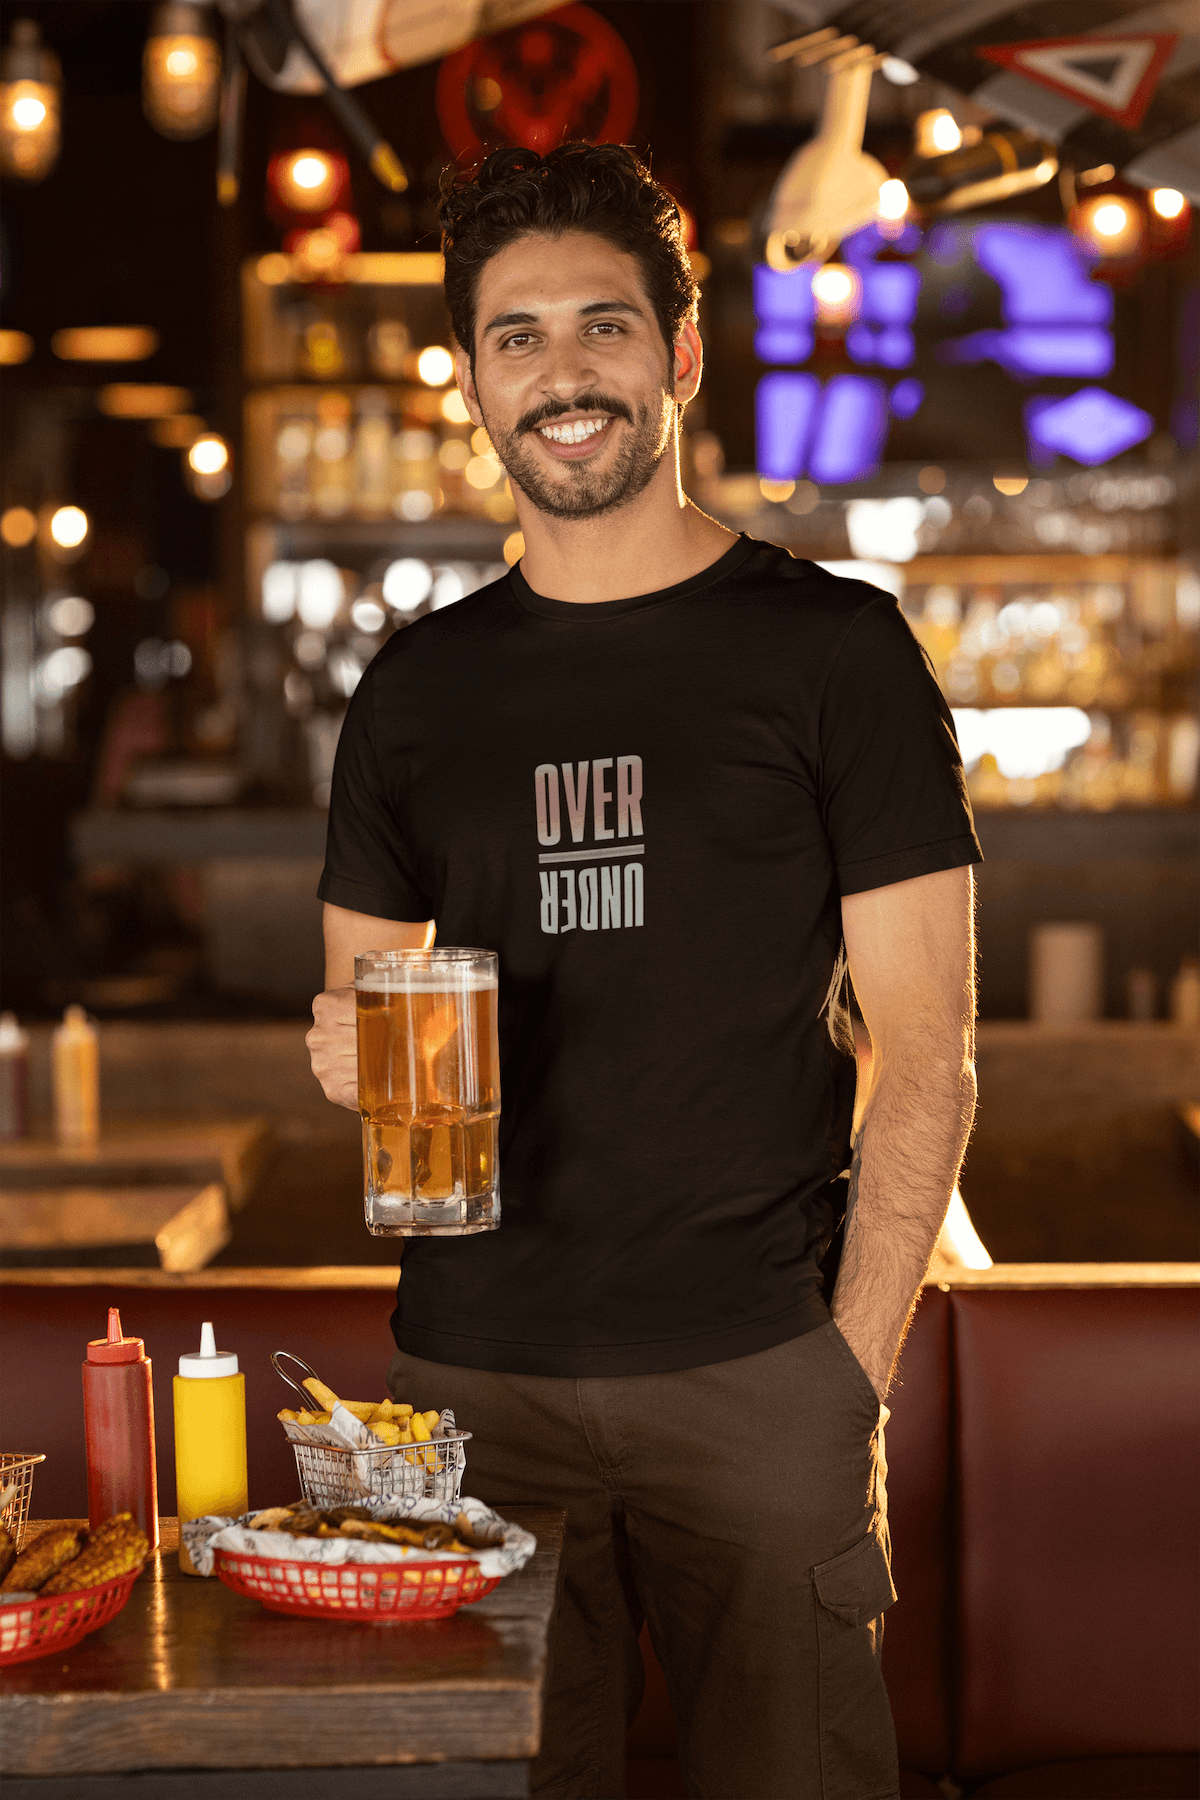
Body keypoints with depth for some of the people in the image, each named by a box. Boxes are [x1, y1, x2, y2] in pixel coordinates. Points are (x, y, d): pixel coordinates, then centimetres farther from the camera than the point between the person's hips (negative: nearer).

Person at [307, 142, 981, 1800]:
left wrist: (852, 1362, -10)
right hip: (469, 1374, 3)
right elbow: (358, 1011, 18)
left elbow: (924, 1053, -2)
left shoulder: (831, 649, 0)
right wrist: (355, 1053, -6)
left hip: (754, 1372, -3)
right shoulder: (417, 687, 11)